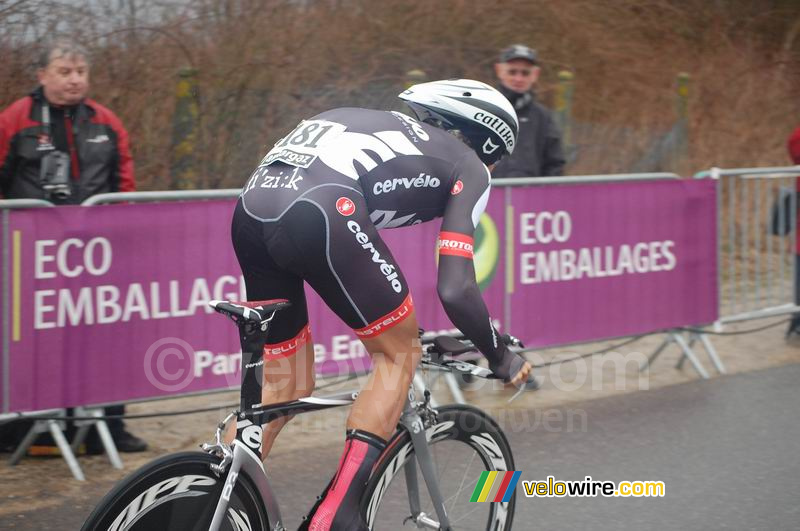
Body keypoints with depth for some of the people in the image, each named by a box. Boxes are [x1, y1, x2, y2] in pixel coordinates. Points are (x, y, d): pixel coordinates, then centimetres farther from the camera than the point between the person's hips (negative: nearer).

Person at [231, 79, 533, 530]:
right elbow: (455, 290, 11)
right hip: (318, 214, -7)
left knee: (284, 385, 20)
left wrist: (396, 324, 53)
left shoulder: (384, 129, 38)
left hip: (250, 210, 7)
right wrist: (501, 358, 27)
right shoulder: (467, 167, 20)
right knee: (400, 353, 13)